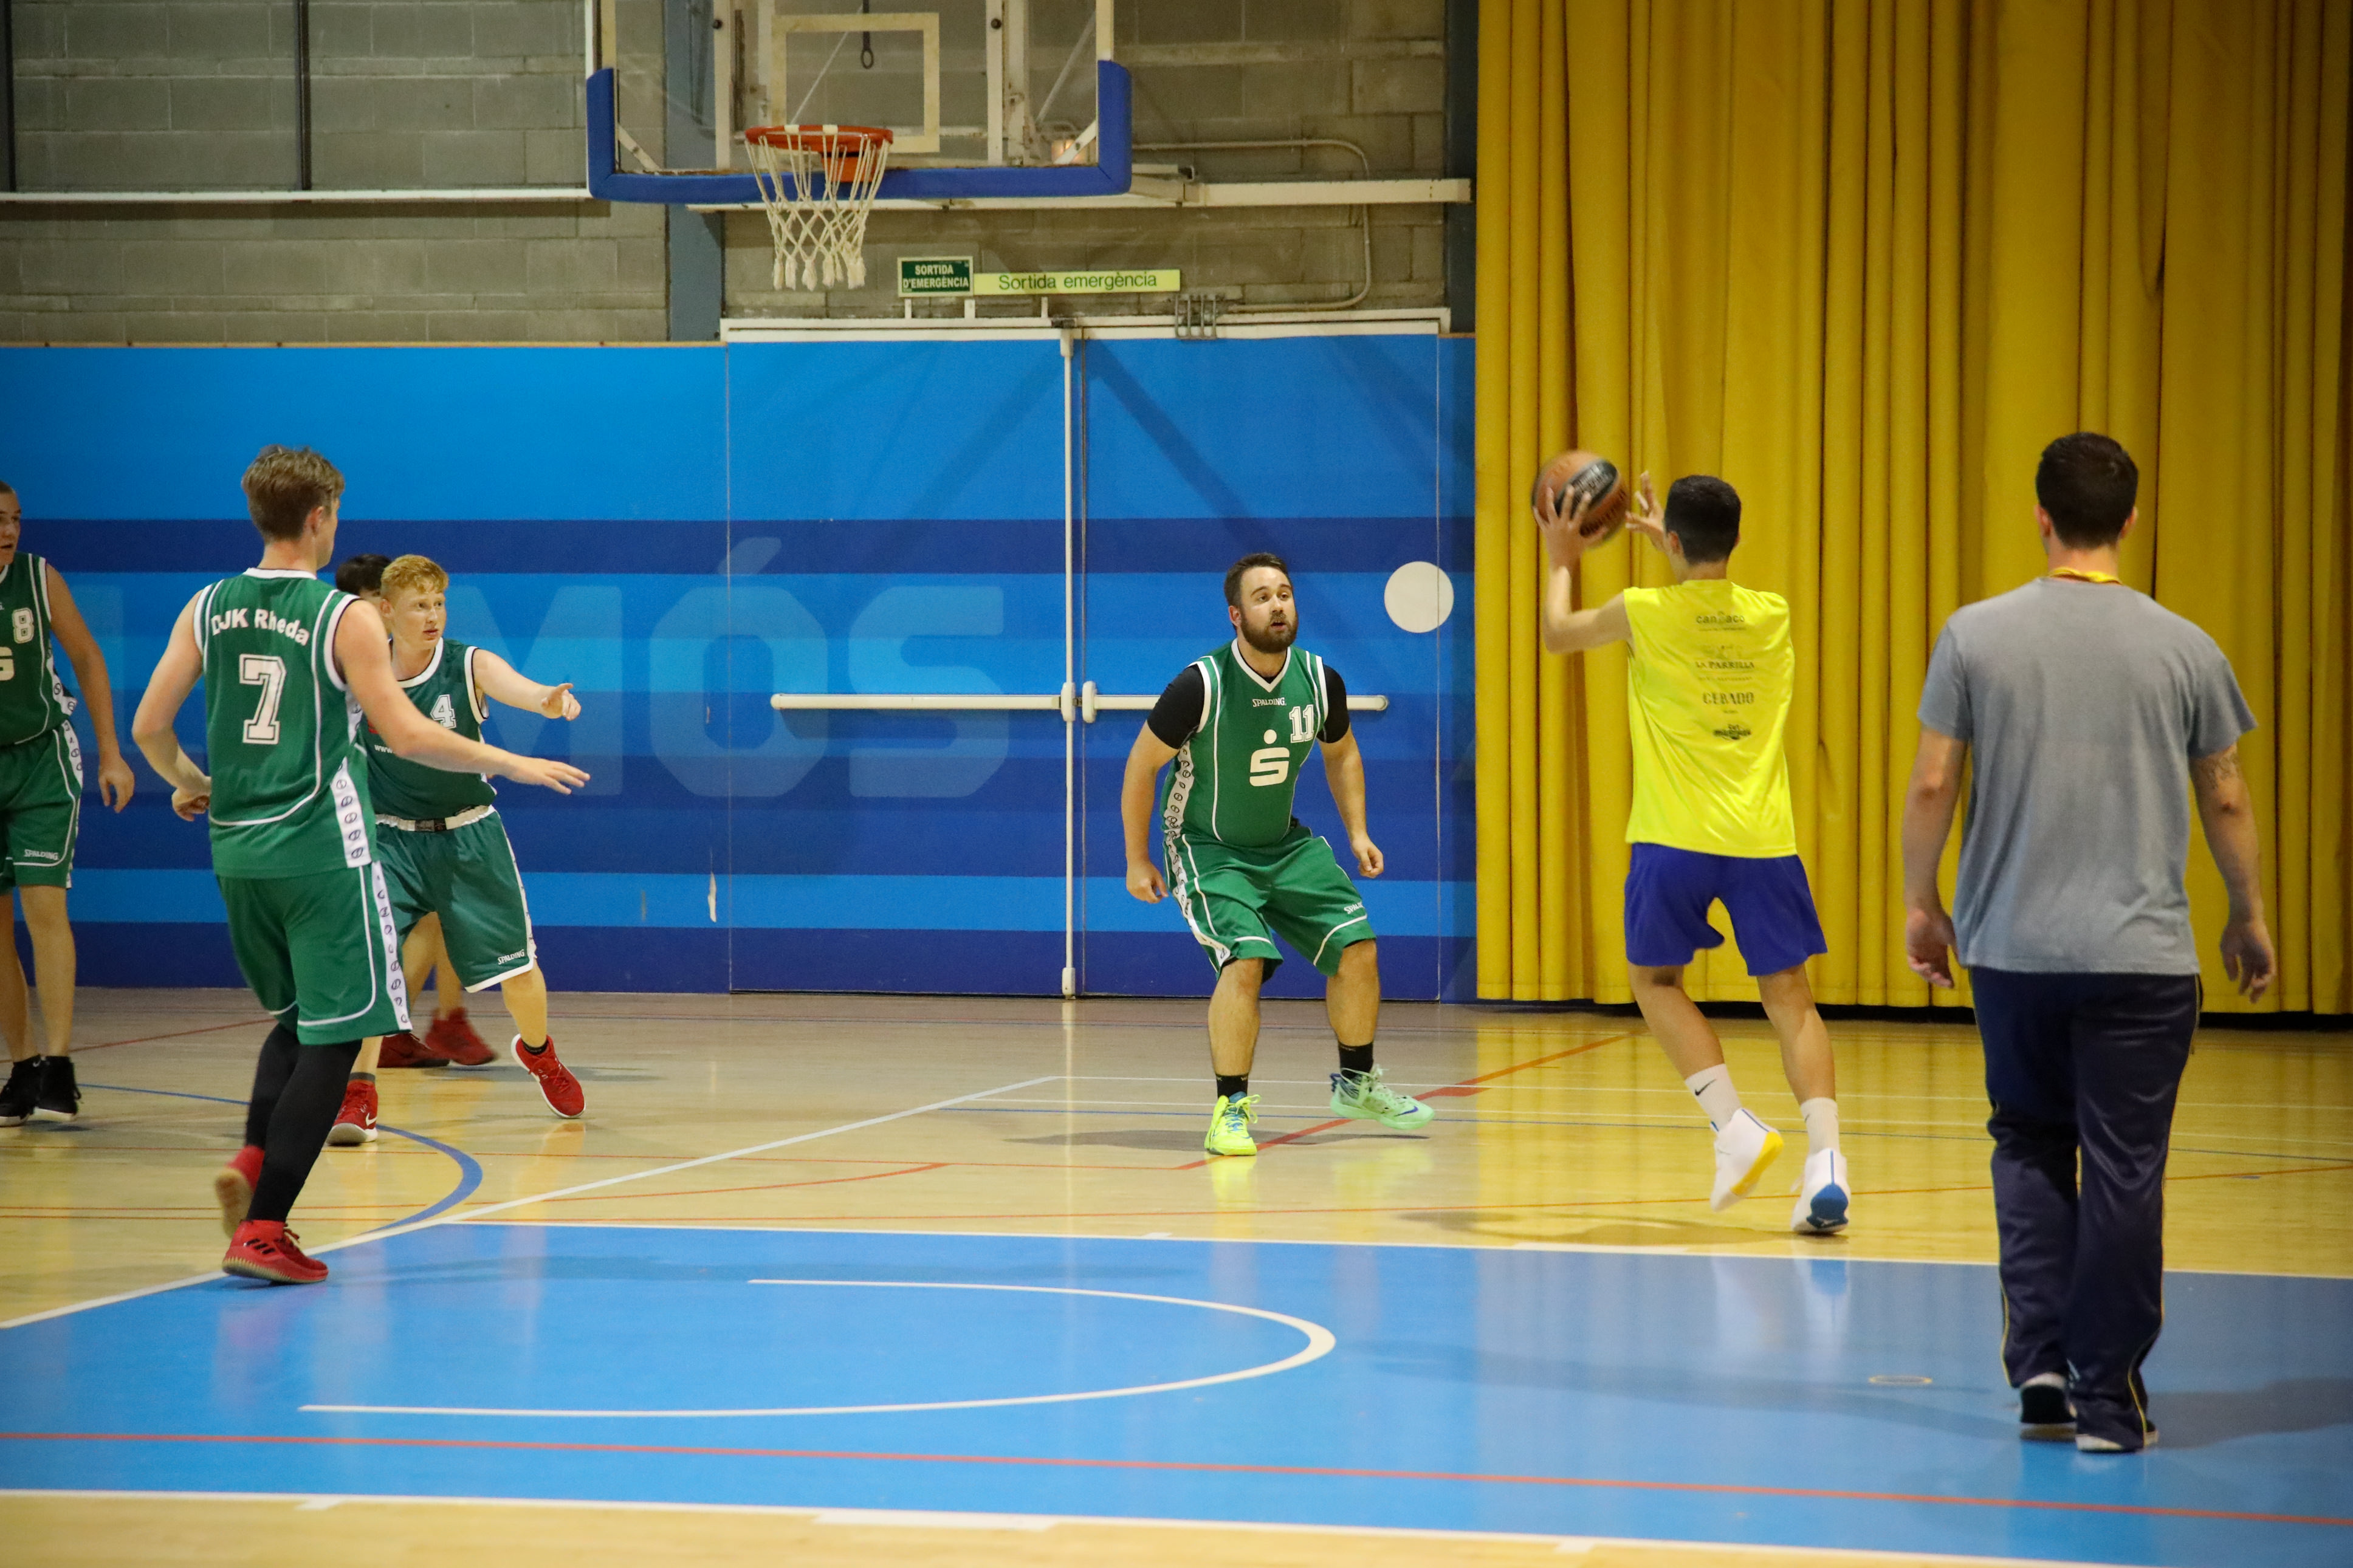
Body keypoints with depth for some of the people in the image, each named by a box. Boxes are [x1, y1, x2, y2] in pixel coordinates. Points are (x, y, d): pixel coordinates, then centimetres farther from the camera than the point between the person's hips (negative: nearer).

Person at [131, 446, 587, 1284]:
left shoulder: (209, 608, 5)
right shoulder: (346, 618, -9)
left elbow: (149, 727, 5)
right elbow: (405, 735, -14)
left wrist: (188, 782, 26)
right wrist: (514, 765, -3)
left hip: (238, 847, 6)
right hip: (322, 852, -6)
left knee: (296, 1018, 23)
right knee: (332, 1035, -1)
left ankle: (252, 1160, -1)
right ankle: (261, 1229, -8)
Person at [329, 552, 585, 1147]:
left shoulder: (470, 666, -15)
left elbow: (515, 687, -35)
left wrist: (548, 699, -58)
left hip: (467, 836, 0)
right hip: (391, 836, 0)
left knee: (516, 966, 8)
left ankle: (538, 1053, 41)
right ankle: (358, 1096, -12)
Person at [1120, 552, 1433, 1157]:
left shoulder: (1319, 681, -8)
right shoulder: (1202, 685, -23)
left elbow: (1341, 752, 14)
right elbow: (1142, 764, -11)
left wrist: (1357, 832, 7)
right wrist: (1137, 859, -8)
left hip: (1285, 844, 6)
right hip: (1208, 849, -5)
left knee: (1357, 949, 0)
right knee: (1246, 962, -25)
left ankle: (1356, 1083, 24)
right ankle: (1230, 1109, -11)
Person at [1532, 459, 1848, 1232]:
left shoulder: (1648, 612, -6)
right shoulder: (1772, 614, 5)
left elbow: (1557, 634, 15)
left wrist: (1562, 562, 32)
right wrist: (1675, 544, 43)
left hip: (1676, 839, -3)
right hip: (1764, 836, 3)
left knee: (1655, 979, 17)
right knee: (1788, 995, 4)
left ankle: (1736, 1127, 1)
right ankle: (1824, 1157, -13)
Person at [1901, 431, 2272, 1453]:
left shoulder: (1976, 635, -2)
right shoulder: (2184, 650, -2)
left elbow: (1932, 784, -1)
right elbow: (2226, 801, 5)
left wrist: (1920, 902, 12)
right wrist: (2247, 918, 19)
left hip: (2011, 947, 1)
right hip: (2141, 952, -1)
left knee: (2029, 1143, 18)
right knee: (2122, 1169, 3)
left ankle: (2039, 1361, 8)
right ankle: (2107, 1399, 6)